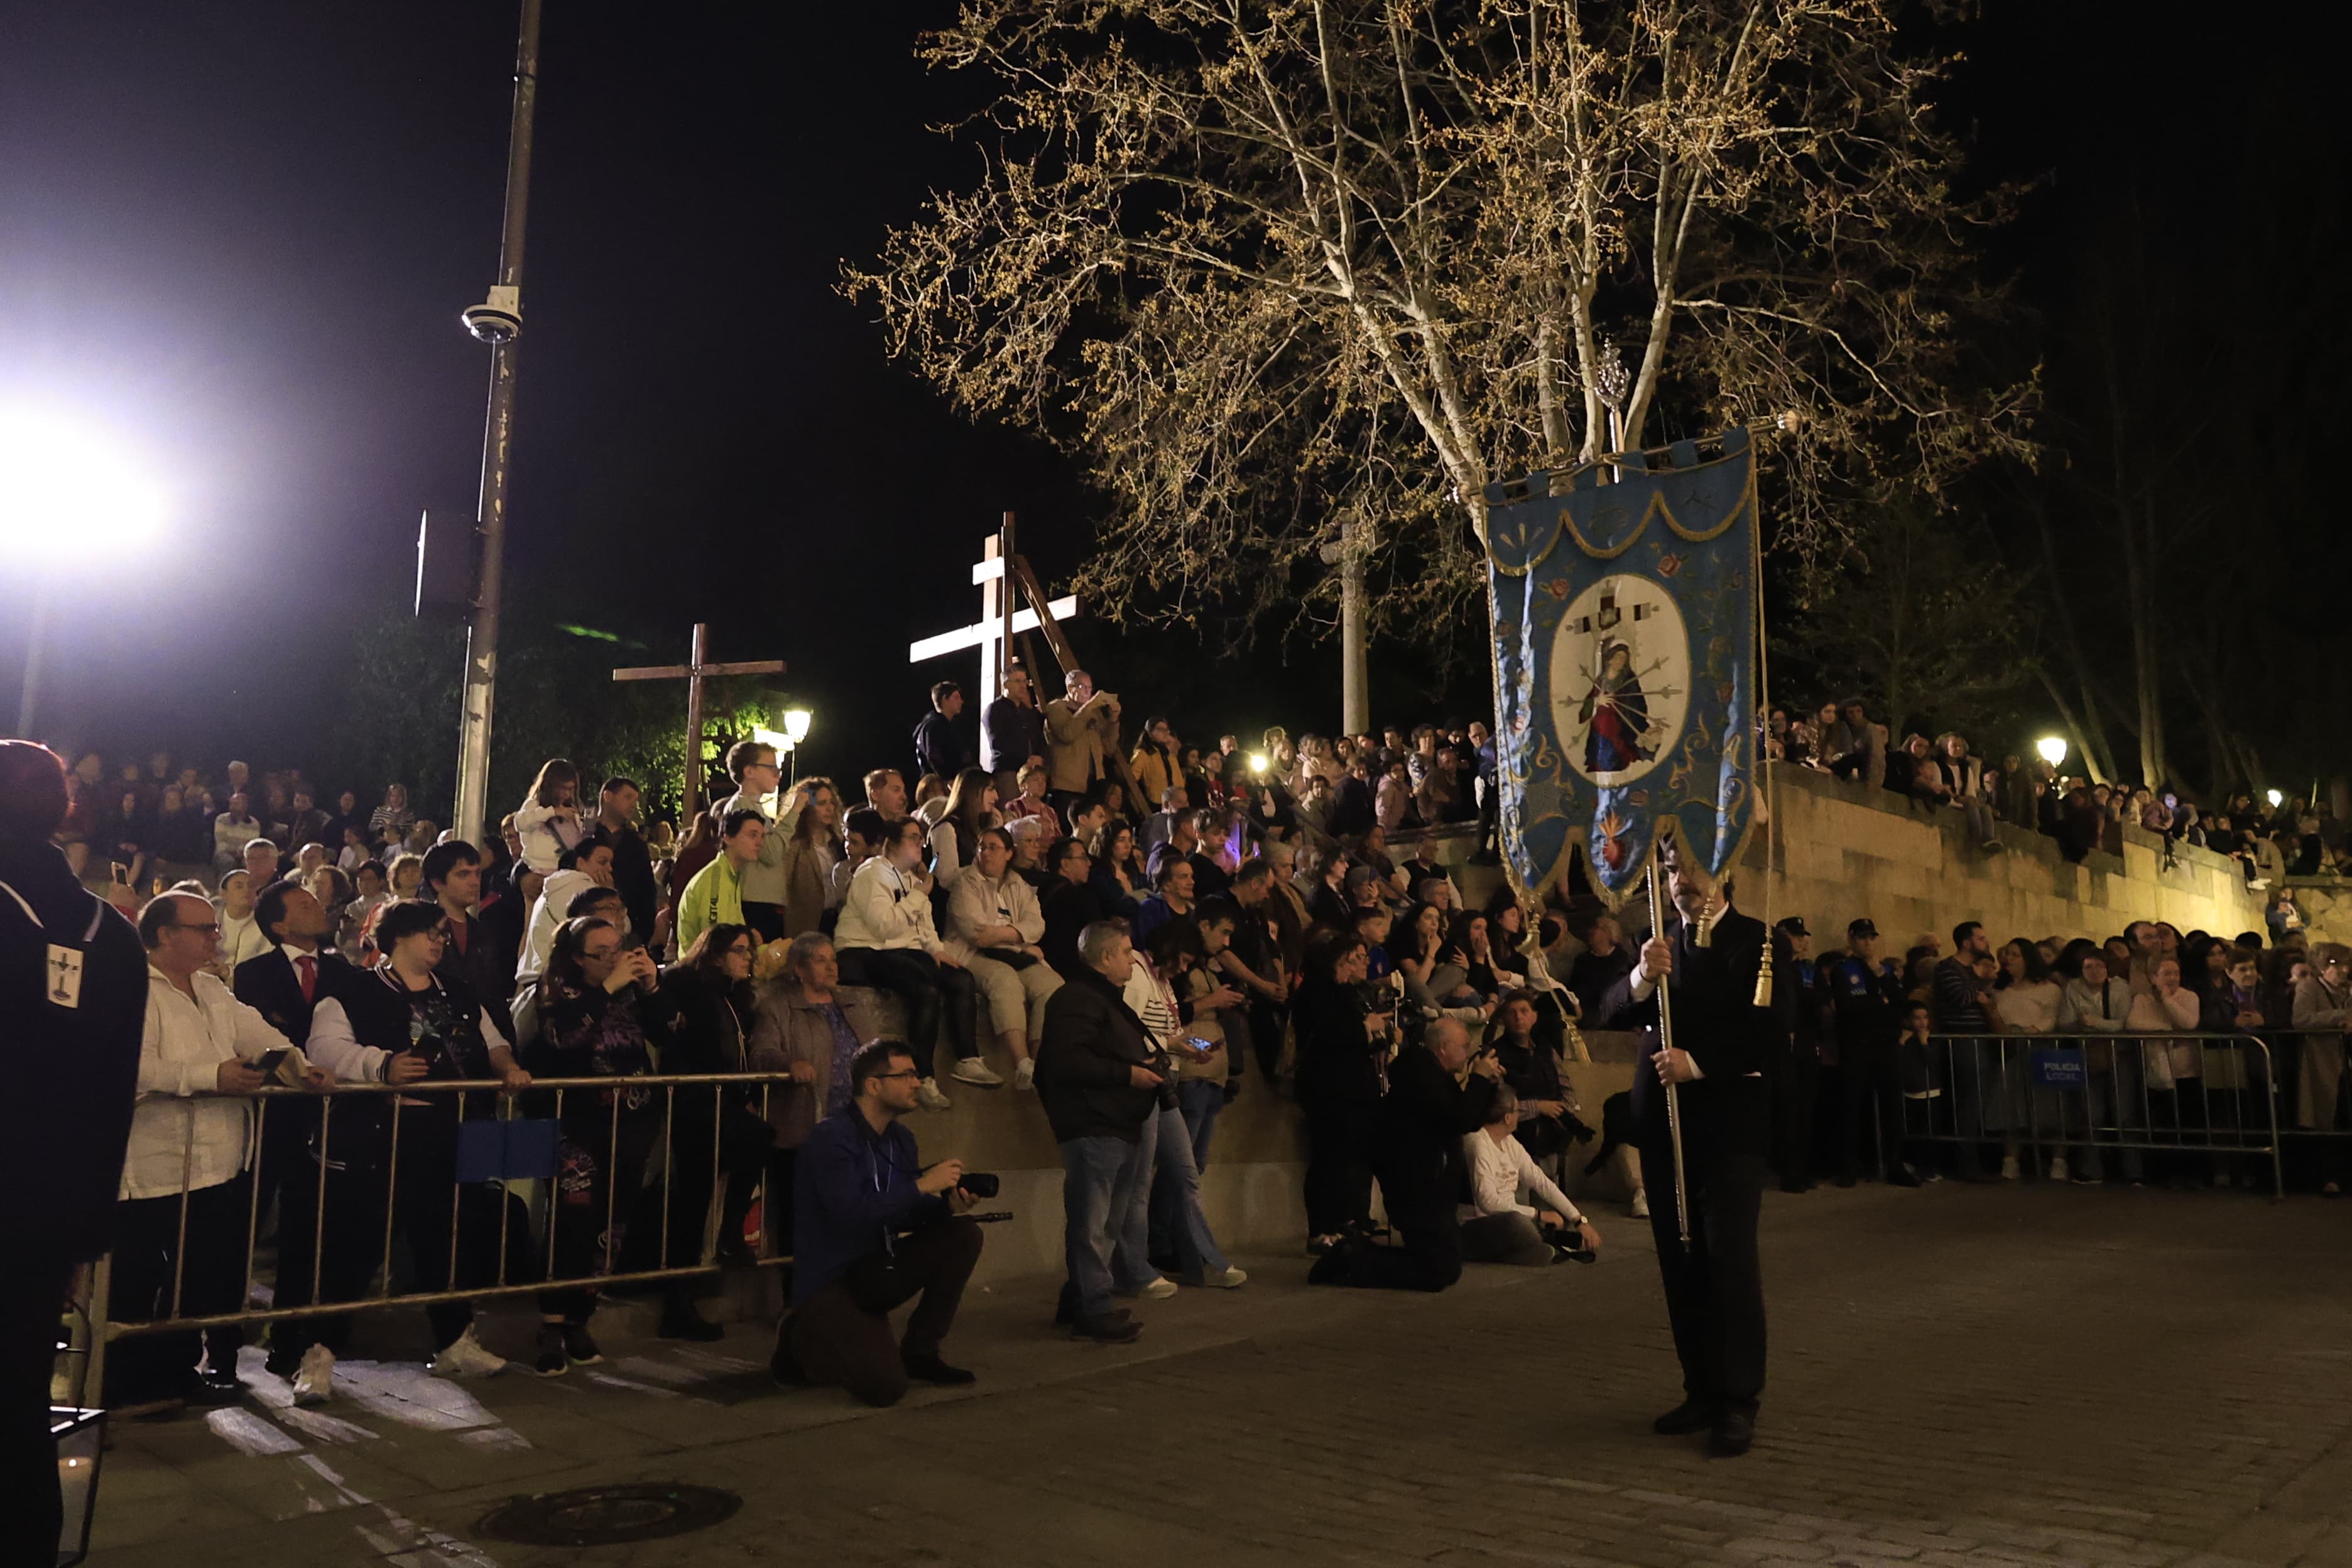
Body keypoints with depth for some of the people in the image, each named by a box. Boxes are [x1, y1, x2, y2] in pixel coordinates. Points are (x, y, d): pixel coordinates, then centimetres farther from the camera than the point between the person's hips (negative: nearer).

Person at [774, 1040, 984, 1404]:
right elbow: (852, 1215, -31)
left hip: (876, 1272, 8)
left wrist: (948, 1206, -12)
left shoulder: (900, 1139, 7)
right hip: (830, 1283, -8)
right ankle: (805, 1341, 7)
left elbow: (906, 1216, 8)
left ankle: (920, 1353, 3)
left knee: (963, 1235, -9)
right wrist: (922, 1185, -26)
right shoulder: (831, 1138, -19)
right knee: (887, 1386, -22)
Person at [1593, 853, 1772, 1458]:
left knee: (1729, 1255, -8)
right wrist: (1642, 979, -16)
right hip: (1664, 1120, 5)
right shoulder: (1657, 941, 11)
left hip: (1730, 1121, -5)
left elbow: (1765, 1032, -13)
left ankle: (1738, 1400, 1)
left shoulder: (1755, 939, -4)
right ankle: (1702, 1390, 20)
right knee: (1681, 1262, 10)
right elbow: (1609, 1015, 2)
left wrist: (1697, 1063, -18)